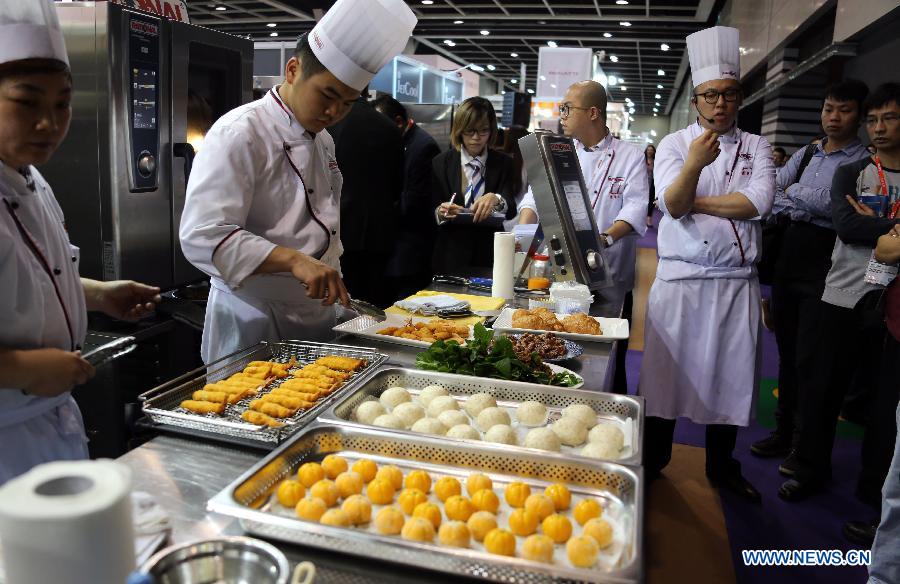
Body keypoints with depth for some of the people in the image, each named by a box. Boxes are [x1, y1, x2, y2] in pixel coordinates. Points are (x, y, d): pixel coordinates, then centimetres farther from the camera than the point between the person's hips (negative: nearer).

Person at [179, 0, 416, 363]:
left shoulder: (323, 140, 11)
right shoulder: (238, 135, -16)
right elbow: (203, 237, -25)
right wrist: (293, 259, -34)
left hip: (316, 317, 8)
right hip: (255, 325, -7)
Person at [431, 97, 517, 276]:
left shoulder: (504, 164, 2)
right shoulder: (440, 163, 2)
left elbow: (511, 210, -10)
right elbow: (431, 213, 0)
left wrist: (496, 199, -31)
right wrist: (441, 212, -23)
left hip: (489, 256, 0)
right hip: (451, 258, 0)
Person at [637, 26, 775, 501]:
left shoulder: (756, 147, 9)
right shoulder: (674, 144, 2)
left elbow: (757, 203, -9)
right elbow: (671, 204, -14)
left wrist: (693, 202, -9)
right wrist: (694, 165, -31)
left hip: (737, 281, 3)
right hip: (681, 279, -2)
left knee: (731, 376, 11)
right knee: (666, 372, 3)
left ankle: (722, 466, 30)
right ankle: (653, 462, 21)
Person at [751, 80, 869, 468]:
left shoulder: (863, 162, -5)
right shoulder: (806, 154, 14)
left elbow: (833, 204, -18)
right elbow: (769, 191, 6)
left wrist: (792, 192, -5)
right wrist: (806, 211, -8)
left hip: (824, 266, -6)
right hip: (789, 259, 6)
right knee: (787, 351, 13)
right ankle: (784, 431, 27)